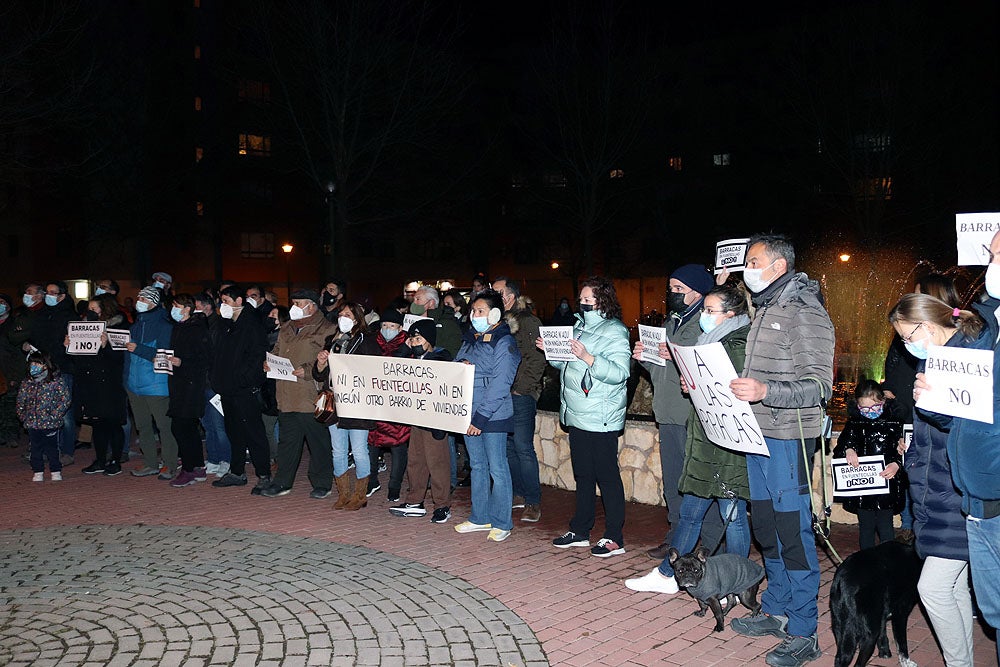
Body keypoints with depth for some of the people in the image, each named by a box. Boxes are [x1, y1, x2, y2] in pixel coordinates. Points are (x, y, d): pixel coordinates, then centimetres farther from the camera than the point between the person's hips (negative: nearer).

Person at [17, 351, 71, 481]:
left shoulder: (56, 381, -7)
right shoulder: (26, 384, 6)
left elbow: (65, 400, -8)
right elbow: (20, 402, 15)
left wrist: (55, 415, -12)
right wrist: (23, 417, 4)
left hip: (50, 425, -4)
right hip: (33, 424, 4)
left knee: (52, 448, 4)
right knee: (35, 449, 10)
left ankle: (56, 471, 16)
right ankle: (38, 472, 21)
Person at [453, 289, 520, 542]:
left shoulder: (504, 343, -10)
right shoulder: (470, 339, 13)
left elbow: (499, 386, -17)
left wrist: (481, 418, -20)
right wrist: (460, 365, -7)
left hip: (493, 416, -7)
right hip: (469, 412, 7)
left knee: (497, 468, 0)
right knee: (477, 466, 15)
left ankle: (501, 523, 9)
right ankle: (479, 517, 26)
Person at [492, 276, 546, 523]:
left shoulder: (528, 322, -6)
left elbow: (537, 360, -12)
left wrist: (521, 389, -14)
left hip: (520, 396, -7)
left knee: (523, 448, -6)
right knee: (508, 446, 12)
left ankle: (533, 502, 3)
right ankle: (519, 494, 23)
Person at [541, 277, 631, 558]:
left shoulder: (614, 332, -10)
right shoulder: (579, 327, 15)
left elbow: (619, 373, -21)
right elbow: (567, 365, 24)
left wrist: (587, 357, -29)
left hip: (601, 418, -8)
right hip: (577, 415, 8)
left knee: (607, 476, -2)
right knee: (583, 474, 15)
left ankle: (614, 538, 6)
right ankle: (580, 531, 26)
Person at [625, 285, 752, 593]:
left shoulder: (739, 346, -13)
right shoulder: (711, 340, 15)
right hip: (705, 441, 9)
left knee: (732, 515, 3)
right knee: (689, 511, 14)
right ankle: (666, 574, 23)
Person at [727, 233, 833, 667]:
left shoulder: (805, 313, -11)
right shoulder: (763, 310, 16)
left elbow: (818, 386, -17)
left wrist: (765, 392, -31)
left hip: (787, 439, -9)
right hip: (758, 435, 9)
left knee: (793, 534, -3)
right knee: (766, 527, 16)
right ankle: (775, 611, 29)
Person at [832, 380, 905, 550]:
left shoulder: (894, 420, -4)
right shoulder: (854, 422, 3)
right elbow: (840, 446, 7)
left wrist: (896, 464, -23)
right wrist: (848, 450, -15)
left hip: (887, 482, -2)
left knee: (885, 526, 1)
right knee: (865, 526, 11)